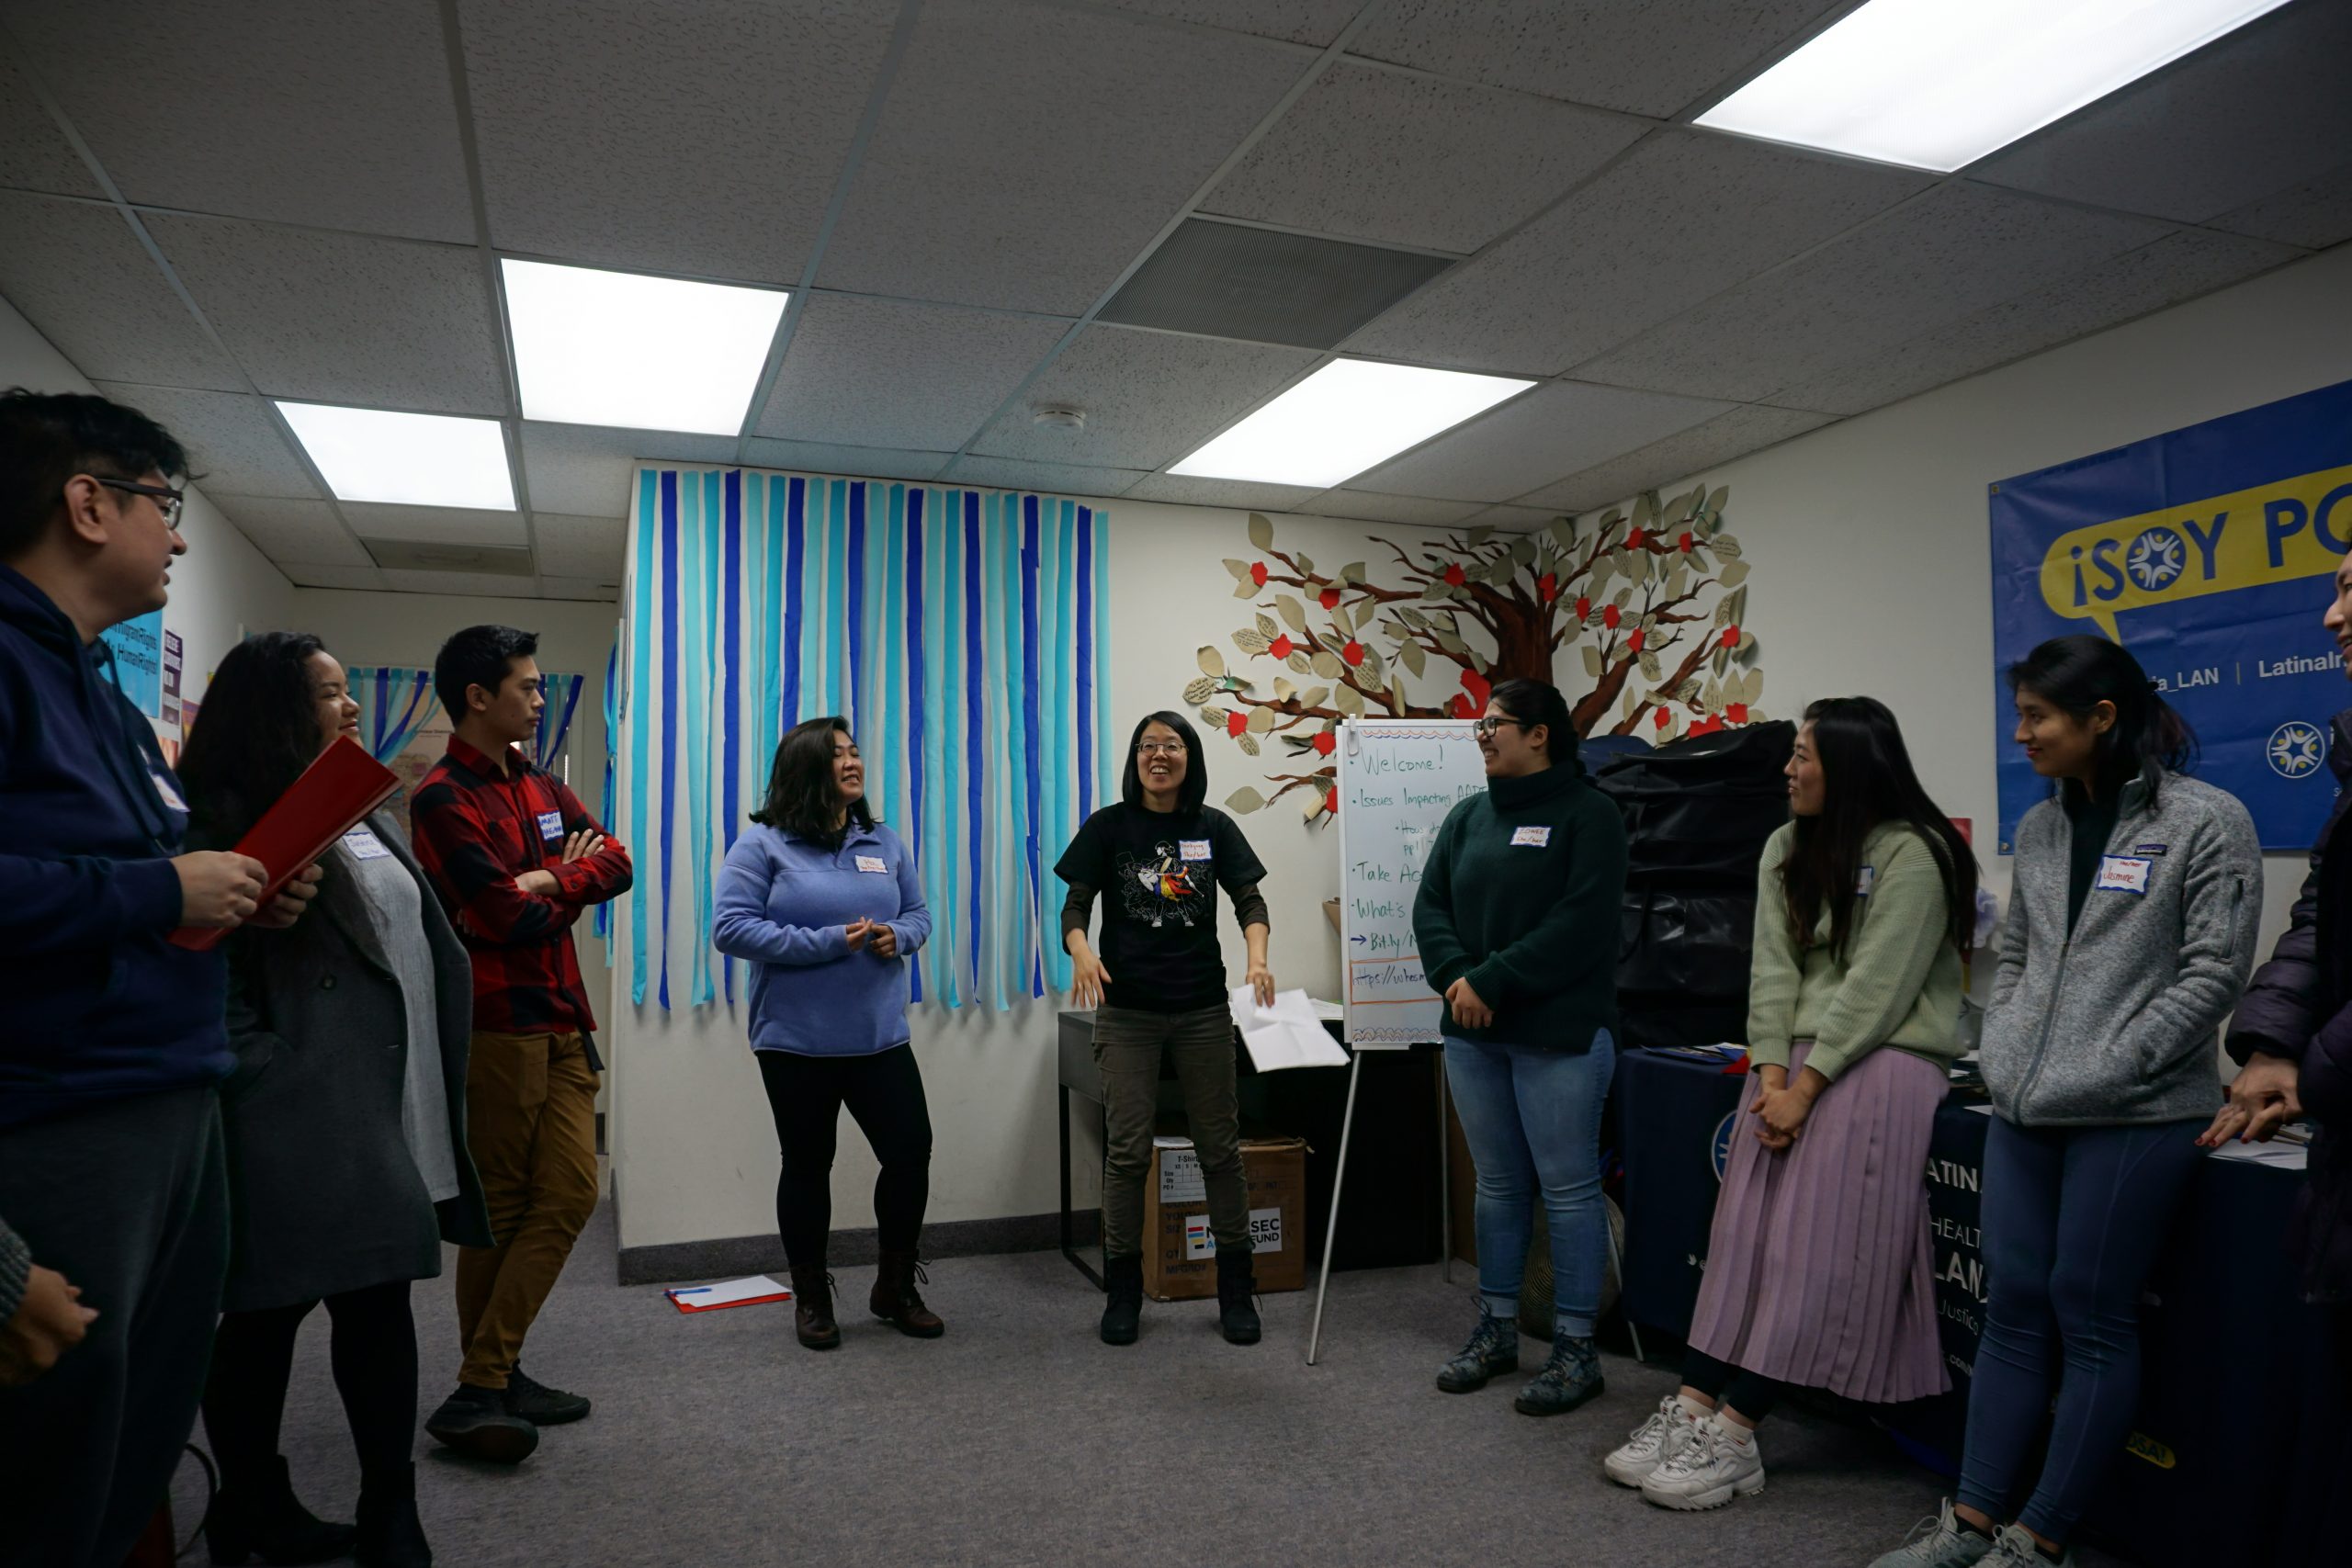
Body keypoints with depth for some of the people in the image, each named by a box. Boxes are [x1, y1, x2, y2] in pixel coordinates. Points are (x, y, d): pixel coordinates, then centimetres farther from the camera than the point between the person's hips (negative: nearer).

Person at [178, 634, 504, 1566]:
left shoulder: (371, 822, 17)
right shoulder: (226, 825, -9)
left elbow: (430, 952, 19)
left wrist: (434, 1087, 15)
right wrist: (270, 1087, -18)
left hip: (384, 1112, 8)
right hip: (294, 1123, -7)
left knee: (378, 1301, 11)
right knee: (268, 1313, 7)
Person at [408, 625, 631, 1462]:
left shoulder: (541, 786, 15)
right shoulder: (445, 798, -10)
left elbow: (616, 862, 6)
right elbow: (512, 916, -17)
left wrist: (545, 882, -10)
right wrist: (571, 882, 1)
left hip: (561, 1022, 8)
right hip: (500, 1024, -7)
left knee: (568, 1195, 4)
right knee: (501, 1208, 0)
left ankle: (490, 1379, 13)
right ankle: (478, 1392, 11)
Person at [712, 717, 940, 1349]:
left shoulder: (883, 842, 8)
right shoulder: (763, 844, -6)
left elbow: (918, 914, 15)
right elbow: (730, 927, -14)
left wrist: (898, 936, -10)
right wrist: (827, 943, -20)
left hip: (880, 1037, 4)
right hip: (797, 1042, -4)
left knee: (911, 1154, 3)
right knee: (807, 1166, 10)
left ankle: (895, 1289, 24)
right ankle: (812, 1299, 28)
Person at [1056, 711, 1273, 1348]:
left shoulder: (1214, 827, 5)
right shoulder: (1108, 827, 1)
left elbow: (1250, 900, 2)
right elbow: (1075, 906, -1)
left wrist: (1257, 958, -18)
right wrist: (1081, 950, -23)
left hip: (1203, 1009, 1)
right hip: (1127, 1010, -1)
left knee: (1220, 1146, 6)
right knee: (1127, 1150, 1)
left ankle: (1235, 1289, 19)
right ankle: (1123, 1291, 15)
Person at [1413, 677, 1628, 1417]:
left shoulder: (1587, 814, -7)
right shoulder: (1468, 815, 13)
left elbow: (1579, 925, -16)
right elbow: (1430, 905, 7)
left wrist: (1492, 981, -18)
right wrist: (1455, 976, -11)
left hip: (1559, 1034, -6)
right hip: (1474, 1031, 6)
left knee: (1568, 1187, 2)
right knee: (1498, 1184, 15)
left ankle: (1575, 1349, 13)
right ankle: (1496, 1329, 27)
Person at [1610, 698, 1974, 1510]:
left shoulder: (1912, 854, -10)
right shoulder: (1786, 848, 13)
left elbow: (1876, 987, -15)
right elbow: (1773, 966, 4)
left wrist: (1805, 1088, -17)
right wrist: (1772, 1072, -8)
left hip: (1879, 1064, -7)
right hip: (1795, 1061, 7)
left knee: (1812, 1249, -8)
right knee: (1745, 1235, 0)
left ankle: (1734, 1435, -7)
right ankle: (1692, 1407, -1)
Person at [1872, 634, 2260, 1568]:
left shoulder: (2206, 821, -7)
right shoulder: (2040, 828, 12)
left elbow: (2213, 973, -10)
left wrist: (2104, 1073, -14)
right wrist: (1999, 1054, 5)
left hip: (2134, 1117, -6)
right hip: (2023, 1110, 6)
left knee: (2091, 1317, 3)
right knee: (2014, 1308, 10)